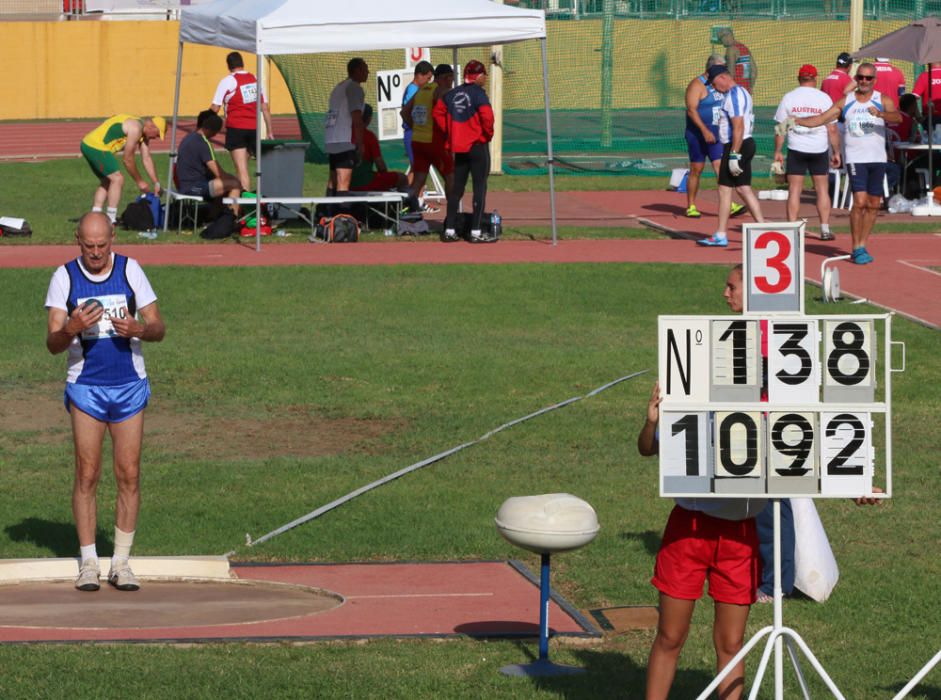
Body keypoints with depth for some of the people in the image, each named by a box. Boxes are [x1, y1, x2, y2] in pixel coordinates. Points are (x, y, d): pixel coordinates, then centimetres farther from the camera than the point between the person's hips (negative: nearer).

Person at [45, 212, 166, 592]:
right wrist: (72, 328, -27)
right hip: (85, 387, -1)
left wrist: (138, 328, -19)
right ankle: (88, 563, 4)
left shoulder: (130, 270, 1)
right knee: (87, 475, -3)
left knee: (129, 475, -1)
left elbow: (158, 328, 3)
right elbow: (52, 343, -5)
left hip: (130, 385, 1)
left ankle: (121, 562, 5)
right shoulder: (64, 278, -2)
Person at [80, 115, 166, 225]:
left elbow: (146, 159, 20)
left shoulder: (143, 132, 15)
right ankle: (110, 220, -12)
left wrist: (156, 183, 17)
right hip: (96, 146, -11)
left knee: (106, 182, 19)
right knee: (117, 179, -10)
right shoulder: (135, 128, -16)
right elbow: (127, 159, -12)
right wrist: (139, 181, -2)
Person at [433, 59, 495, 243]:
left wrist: (448, 132, 11)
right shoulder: (477, 93, -12)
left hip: (458, 147, 6)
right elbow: (487, 116, -23)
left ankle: (449, 230, 14)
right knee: (480, 188, -2)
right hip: (477, 145, -6)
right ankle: (476, 232, -6)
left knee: (456, 188, 13)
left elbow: (438, 112, 11)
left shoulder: (452, 94, 8)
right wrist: (488, 134, -6)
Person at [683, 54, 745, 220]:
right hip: (698, 135, -6)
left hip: (715, 135, 6)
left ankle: (728, 205, -14)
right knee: (696, 170, 1)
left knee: (720, 166, -6)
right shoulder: (697, 85, -10)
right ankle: (690, 207, 11)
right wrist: (704, 131, -27)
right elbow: (691, 110, -19)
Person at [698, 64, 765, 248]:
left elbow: (738, 127, -24)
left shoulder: (734, 95, -17)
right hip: (746, 144, 10)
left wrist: (733, 155, -25)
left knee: (724, 189, -4)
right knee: (743, 188, 10)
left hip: (736, 145, -10)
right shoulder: (741, 92, 16)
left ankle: (721, 236, -1)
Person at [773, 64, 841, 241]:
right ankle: (825, 229, 7)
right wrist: (836, 152, 5)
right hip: (819, 150, 0)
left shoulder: (788, 98, 0)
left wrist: (778, 151, 6)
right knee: (822, 189, 8)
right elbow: (832, 129, -2)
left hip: (796, 150, 0)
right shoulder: (824, 98, -2)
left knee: (794, 190, 3)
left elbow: (780, 128, 0)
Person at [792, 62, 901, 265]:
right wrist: (796, 121, -6)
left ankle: (862, 245, 21)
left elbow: (897, 118, -15)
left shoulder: (883, 100, 2)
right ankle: (857, 249, -8)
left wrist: (880, 114, -34)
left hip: (878, 159, 2)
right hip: (856, 159, -2)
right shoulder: (845, 103, 6)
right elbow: (820, 119, 6)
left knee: (873, 204, 7)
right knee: (860, 201, -14)